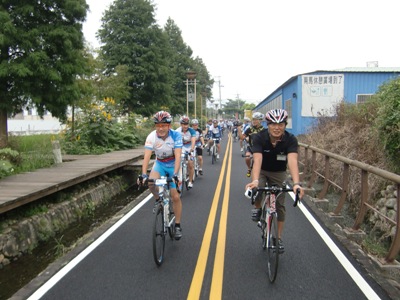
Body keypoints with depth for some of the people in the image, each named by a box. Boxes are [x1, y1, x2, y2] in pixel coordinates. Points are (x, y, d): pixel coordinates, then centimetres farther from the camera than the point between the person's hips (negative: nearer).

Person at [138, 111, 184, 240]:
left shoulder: (176, 135, -26)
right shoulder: (152, 136, -23)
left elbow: (178, 156, -32)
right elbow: (147, 156, -30)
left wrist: (175, 174, -44)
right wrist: (143, 174, -42)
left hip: (173, 165, -1)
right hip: (160, 164, 2)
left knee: (175, 196, -5)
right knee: (151, 183, -29)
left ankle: (178, 226, 11)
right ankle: (159, 200, 4)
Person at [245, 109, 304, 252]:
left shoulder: (290, 140, -27)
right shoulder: (259, 138, -29)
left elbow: (292, 161, -41)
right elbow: (257, 160, -41)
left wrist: (296, 183, -57)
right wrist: (255, 180, -58)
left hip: (279, 173, 1)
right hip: (261, 171, -1)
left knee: (280, 205, 2)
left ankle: (279, 238, 20)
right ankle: (257, 208, 3)